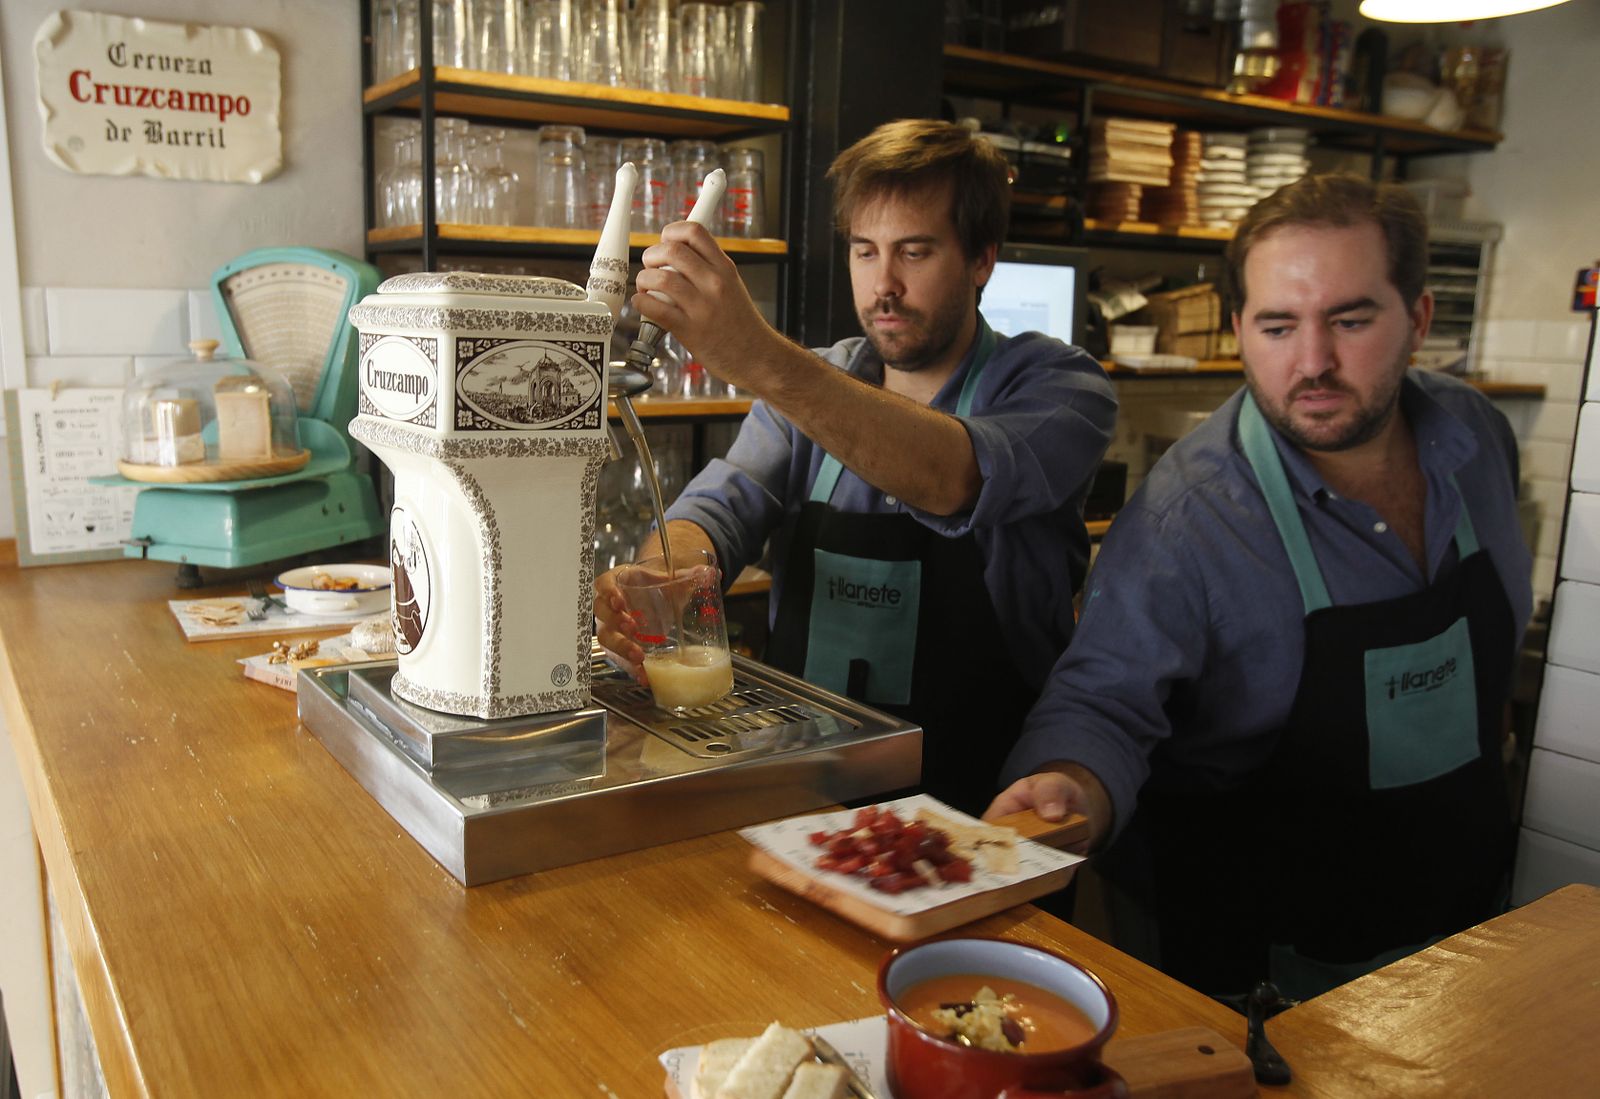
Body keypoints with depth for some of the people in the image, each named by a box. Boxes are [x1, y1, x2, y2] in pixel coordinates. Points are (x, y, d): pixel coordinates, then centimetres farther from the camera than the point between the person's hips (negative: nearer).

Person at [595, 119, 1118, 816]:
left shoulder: (1059, 386, -6)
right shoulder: (811, 388, 10)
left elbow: (951, 482, -29)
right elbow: (723, 505, -6)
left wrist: (759, 360, -41)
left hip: (975, 794, -3)